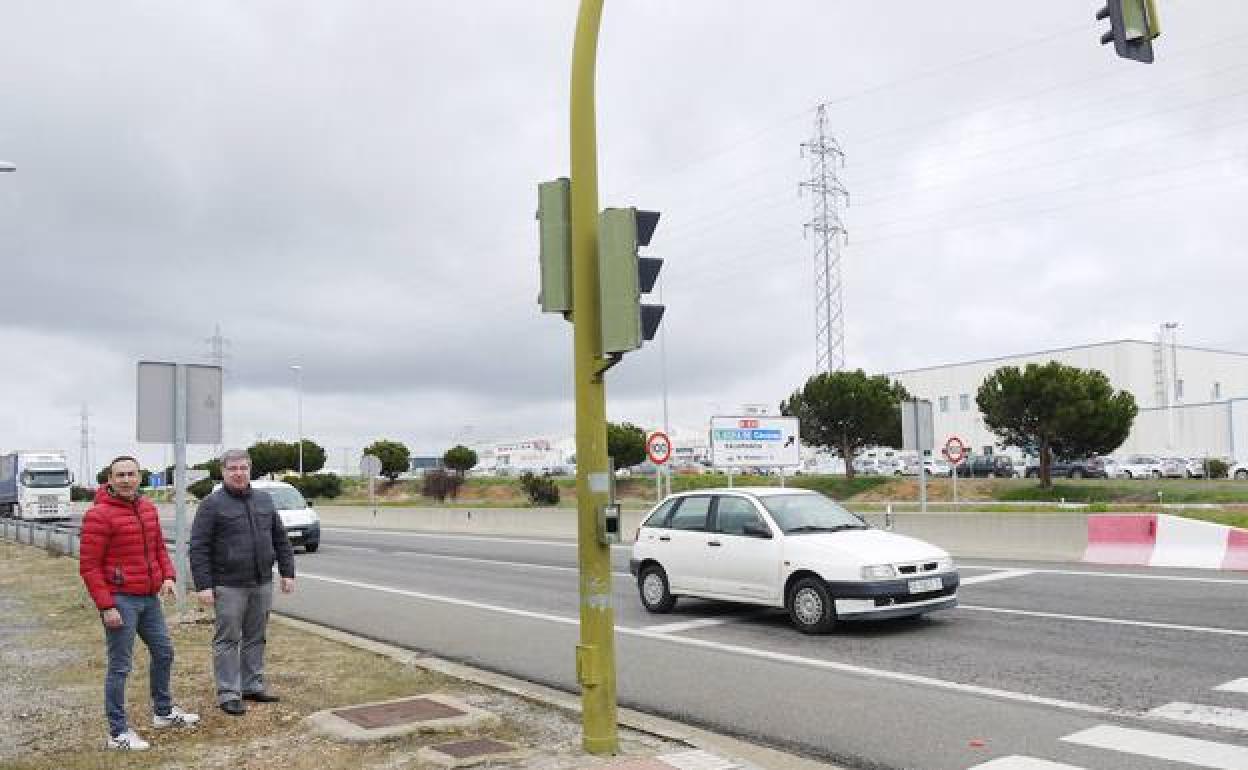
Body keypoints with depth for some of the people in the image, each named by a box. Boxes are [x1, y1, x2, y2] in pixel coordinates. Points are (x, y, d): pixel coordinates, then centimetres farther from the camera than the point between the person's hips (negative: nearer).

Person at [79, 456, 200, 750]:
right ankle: (118, 733, 10)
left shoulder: (148, 508, 9)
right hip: (119, 600, -8)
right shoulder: (99, 515, -13)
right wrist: (106, 607, -17)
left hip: (149, 598, 8)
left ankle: (163, 712, 35)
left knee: (163, 652, 18)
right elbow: (89, 566, -14)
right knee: (119, 666, -1)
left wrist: (168, 576, 1)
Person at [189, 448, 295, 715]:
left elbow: (281, 540, 14)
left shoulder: (264, 500, 10)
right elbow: (199, 548, -8)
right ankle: (228, 694, 7)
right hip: (229, 586, -5)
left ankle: (253, 686, 23)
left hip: (262, 584, 5)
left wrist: (287, 572, 8)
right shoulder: (212, 504, -5)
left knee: (256, 638, 13)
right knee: (228, 640, 1)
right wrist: (203, 585, -14)